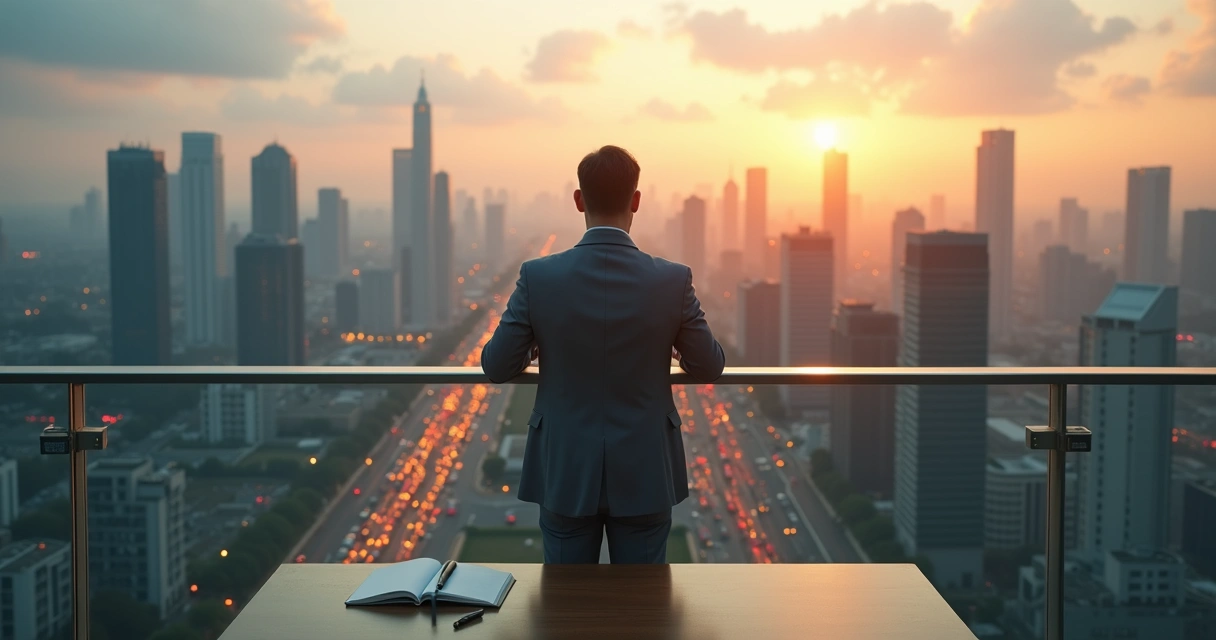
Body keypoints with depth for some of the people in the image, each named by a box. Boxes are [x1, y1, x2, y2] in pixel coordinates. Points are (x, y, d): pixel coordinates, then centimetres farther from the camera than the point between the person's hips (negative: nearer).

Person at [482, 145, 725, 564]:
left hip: (565, 471, 0)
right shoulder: (673, 280, -11)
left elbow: (496, 366, -5)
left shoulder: (539, 276, -12)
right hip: (644, 474, 0)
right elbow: (709, 368, 0)